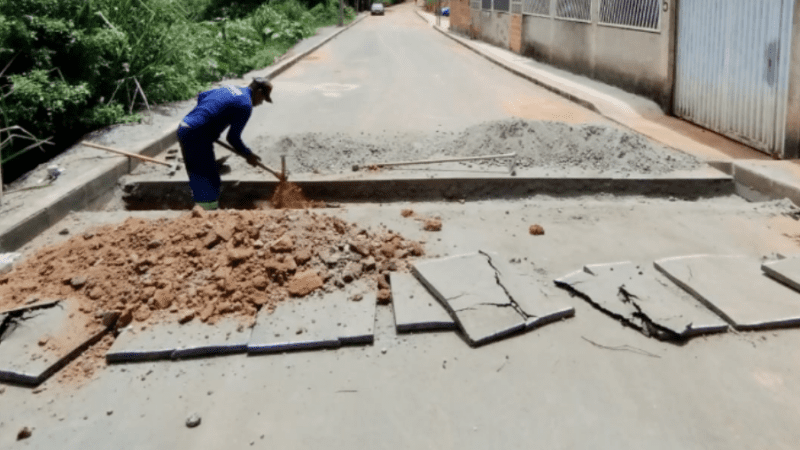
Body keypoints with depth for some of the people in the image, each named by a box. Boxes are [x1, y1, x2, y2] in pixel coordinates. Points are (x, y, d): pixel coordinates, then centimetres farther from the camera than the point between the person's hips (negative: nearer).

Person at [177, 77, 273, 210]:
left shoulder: (228, 88, 17)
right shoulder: (245, 104, -9)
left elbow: (201, 96, 25)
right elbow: (233, 137, -8)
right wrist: (248, 155, 6)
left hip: (184, 128, 10)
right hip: (197, 136, -10)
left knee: (197, 177, 19)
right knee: (209, 181, -1)